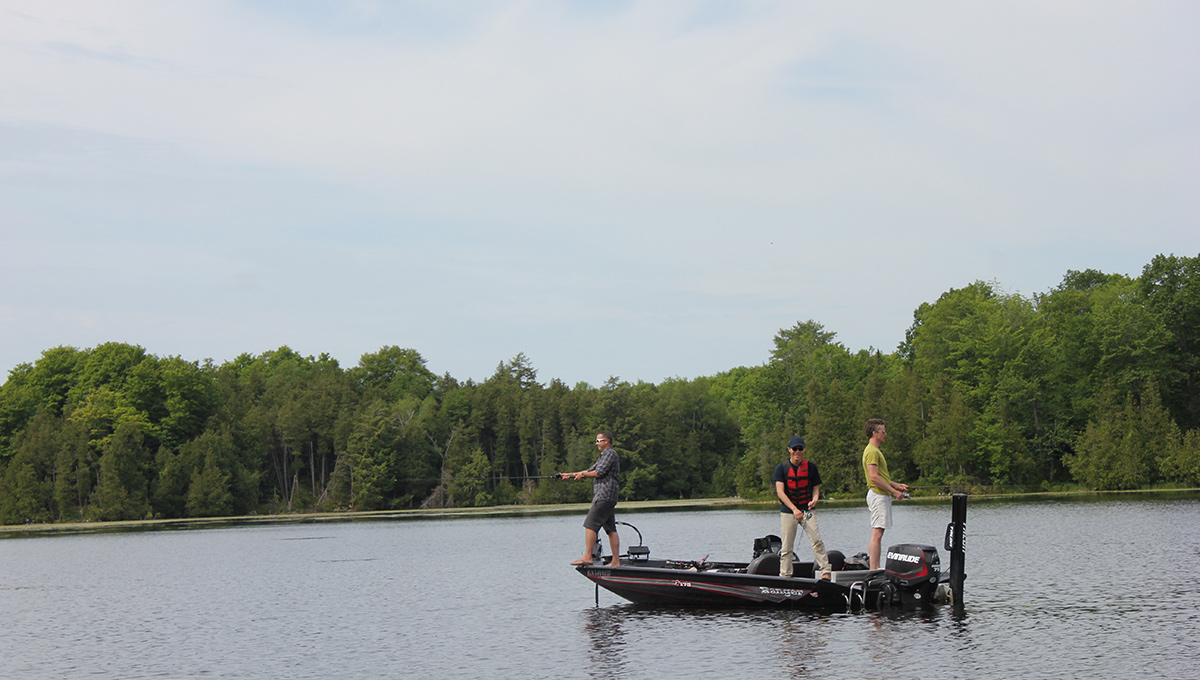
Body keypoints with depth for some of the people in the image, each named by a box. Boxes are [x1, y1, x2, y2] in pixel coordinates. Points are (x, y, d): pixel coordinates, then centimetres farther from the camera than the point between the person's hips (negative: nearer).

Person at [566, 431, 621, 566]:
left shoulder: (610, 453, -7)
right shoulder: (604, 455, 25)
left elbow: (599, 473, -16)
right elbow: (591, 470, 28)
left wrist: (582, 474, -1)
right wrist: (570, 475, 23)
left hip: (604, 496, -10)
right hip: (609, 499, 10)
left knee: (590, 525, -13)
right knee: (611, 529, 6)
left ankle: (587, 557, -17)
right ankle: (616, 561, 3)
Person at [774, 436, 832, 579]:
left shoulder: (811, 466, 8)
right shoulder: (781, 468, 2)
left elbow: (816, 488, 12)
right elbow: (780, 492, -8)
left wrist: (815, 499, -13)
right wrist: (794, 509, -20)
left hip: (807, 510, 1)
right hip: (787, 511, -1)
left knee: (817, 541, -15)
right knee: (787, 547, -1)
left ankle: (826, 572, -15)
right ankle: (785, 576, 7)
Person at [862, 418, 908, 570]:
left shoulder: (876, 451, 21)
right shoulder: (872, 451, -13)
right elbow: (873, 477, -21)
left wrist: (896, 485, 18)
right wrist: (893, 490, -17)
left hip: (882, 495, 11)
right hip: (878, 495, -11)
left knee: (878, 534, 9)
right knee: (877, 533, -12)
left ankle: (875, 568, 10)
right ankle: (873, 570, -14)